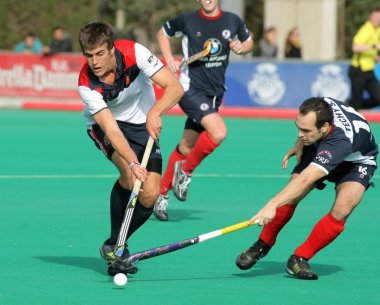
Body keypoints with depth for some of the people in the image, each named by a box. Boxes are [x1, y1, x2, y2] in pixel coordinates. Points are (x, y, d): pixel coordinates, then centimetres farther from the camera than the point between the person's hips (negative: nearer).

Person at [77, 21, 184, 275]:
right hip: (103, 124, -2)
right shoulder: (87, 84, -28)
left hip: (143, 123, 2)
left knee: (149, 196, -12)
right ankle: (116, 251, -16)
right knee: (129, 173, -31)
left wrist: (154, 112, -46)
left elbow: (175, 87, -28)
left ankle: (114, 245, 14)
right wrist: (132, 163, -48)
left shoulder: (134, 53, -28)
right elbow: (111, 130, -33)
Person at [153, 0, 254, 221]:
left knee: (187, 147, 12)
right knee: (219, 132, -26)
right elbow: (163, 33, 12)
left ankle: (161, 194, 26)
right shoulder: (188, 20, -6)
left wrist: (242, 47, -4)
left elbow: (249, 42, 20)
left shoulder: (232, 21, 3)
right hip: (191, 88, -5)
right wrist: (169, 58, -3)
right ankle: (185, 171, -3)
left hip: (215, 93, 5)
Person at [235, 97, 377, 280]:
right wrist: (299, 145, 1)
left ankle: (299, 259, -13)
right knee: (291, 198, -15)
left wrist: (272, 205, -63)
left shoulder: (340, 141, -47)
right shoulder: (318, 108, -30)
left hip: (357, 161, -5)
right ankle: (262, 246, 7)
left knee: (342, 210, -29)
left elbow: (305, 180, -56)